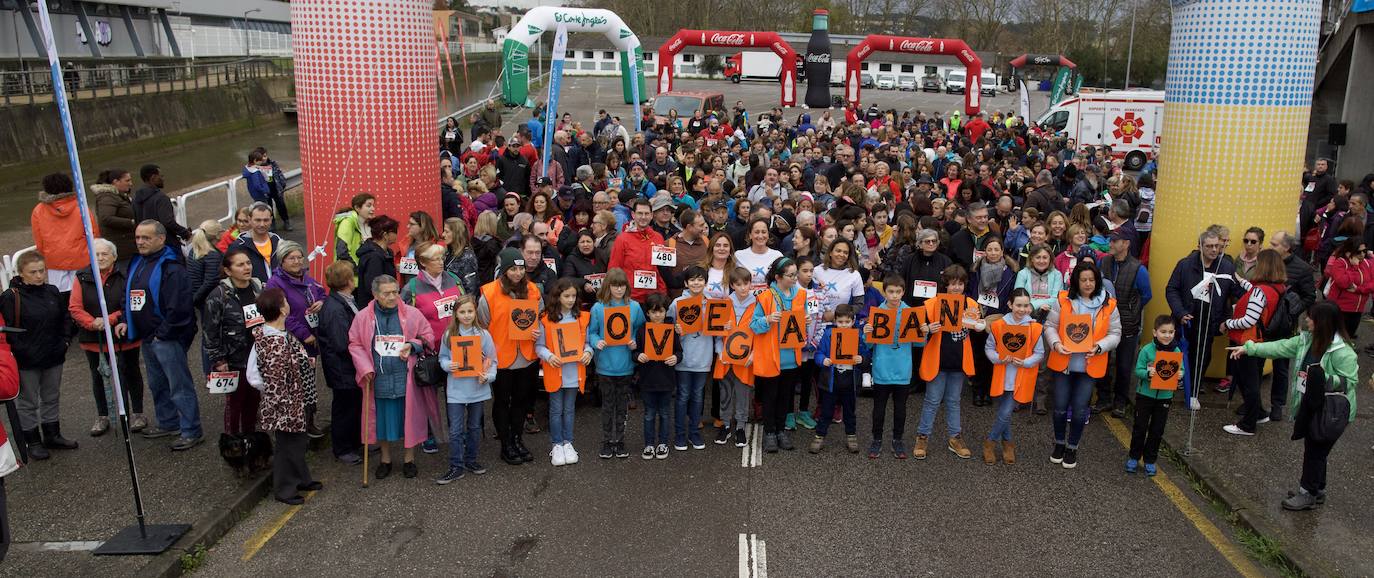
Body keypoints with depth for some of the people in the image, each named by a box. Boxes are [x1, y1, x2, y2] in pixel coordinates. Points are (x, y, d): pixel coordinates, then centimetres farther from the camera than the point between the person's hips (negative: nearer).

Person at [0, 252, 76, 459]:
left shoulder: (53, 292, 2)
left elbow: (65, 318, 15)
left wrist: (65, 340, 6)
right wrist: (20, 351, -16)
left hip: (54, 358, 5)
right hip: (26, 362, -5)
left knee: (52, 398, 18)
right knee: (28, 402, 8)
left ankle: (52, 436, 32)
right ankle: (33, 442, 19)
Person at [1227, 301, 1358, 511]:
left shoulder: (1342, 351, -24)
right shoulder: (1307, 340, 0)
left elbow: (1350, 381, -21)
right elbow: (1280, 347, 6)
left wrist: (1323, 378, -32)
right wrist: (1249, 348, 3)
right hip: (1311, 406, 8)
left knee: (1316, 452, 4)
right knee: (1312, 449, 19)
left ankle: (1308, 494, 19)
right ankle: (1317, 490, 35)